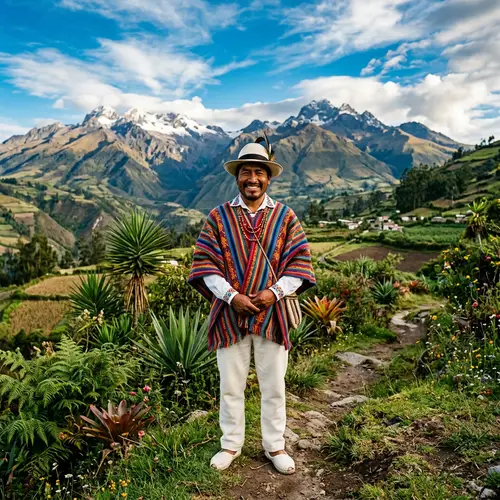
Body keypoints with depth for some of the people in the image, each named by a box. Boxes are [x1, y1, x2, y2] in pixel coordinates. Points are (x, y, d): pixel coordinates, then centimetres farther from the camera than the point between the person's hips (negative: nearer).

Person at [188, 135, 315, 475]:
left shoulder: (286, 216, 3)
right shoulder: (219, 217, 1)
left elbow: (299, 262, -1)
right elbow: (205, 264, -4)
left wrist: (275, 292, -16)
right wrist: (233, 296, -16)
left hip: (272, 313, 1)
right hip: (230, 314, 0)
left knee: (274, 386, 12)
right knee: (231, 386, 12)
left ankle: (275, 446, 32)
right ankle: (231, 444, 32)